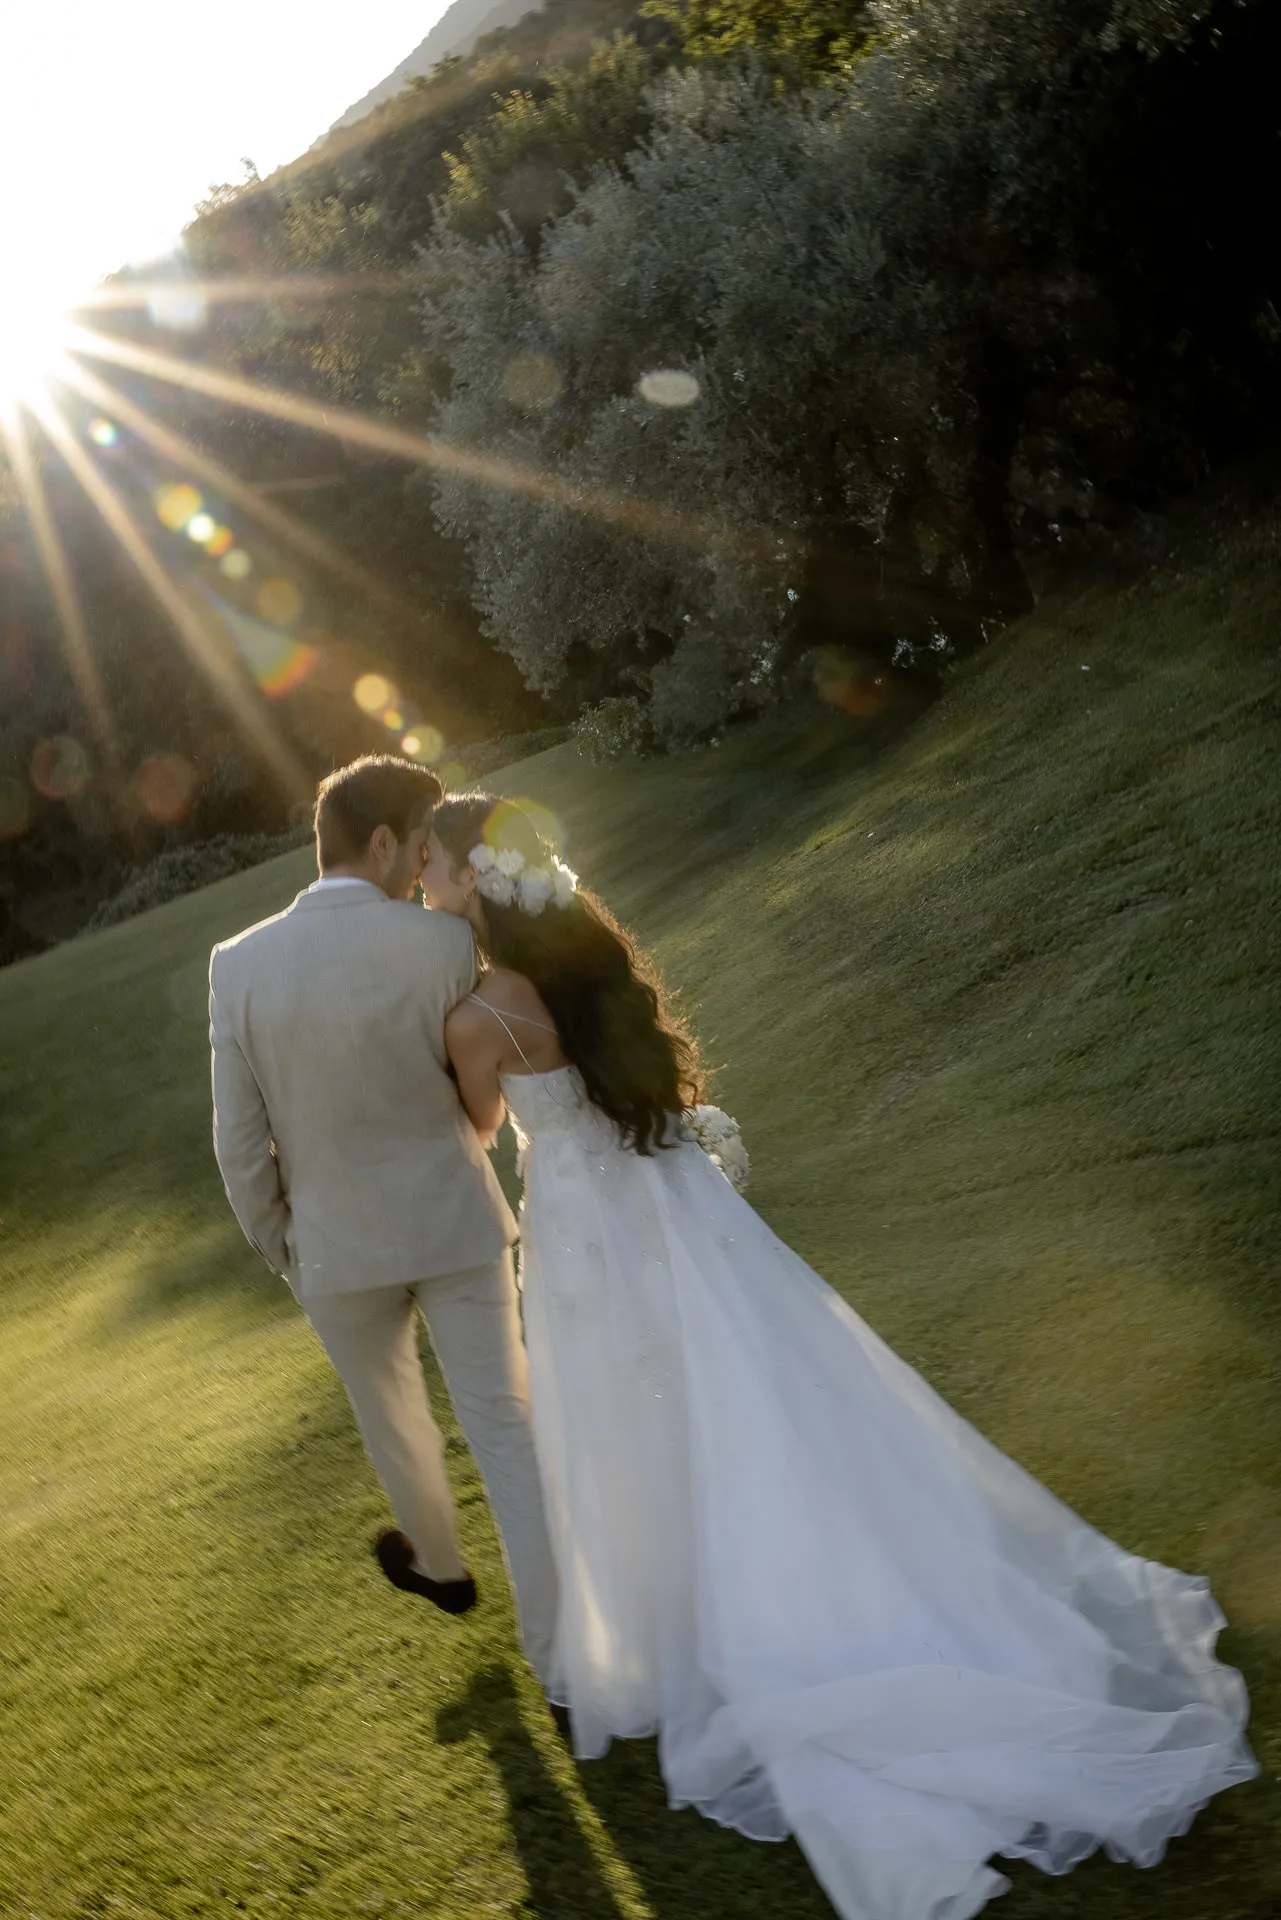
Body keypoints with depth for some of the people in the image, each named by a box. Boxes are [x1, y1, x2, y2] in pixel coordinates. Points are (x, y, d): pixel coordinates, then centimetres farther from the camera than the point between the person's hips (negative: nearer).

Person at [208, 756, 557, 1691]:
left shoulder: (239, 964, -11)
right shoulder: (445, 942, -15)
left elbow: (239, 1144, -6)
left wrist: (279, 1248, 8)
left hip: (336, 1244, 2)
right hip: (456, 1223, -2)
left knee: (393, 1417, 25)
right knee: (506, 1427, 8)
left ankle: (439, 1565, 51)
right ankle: (557, 1643, 11)